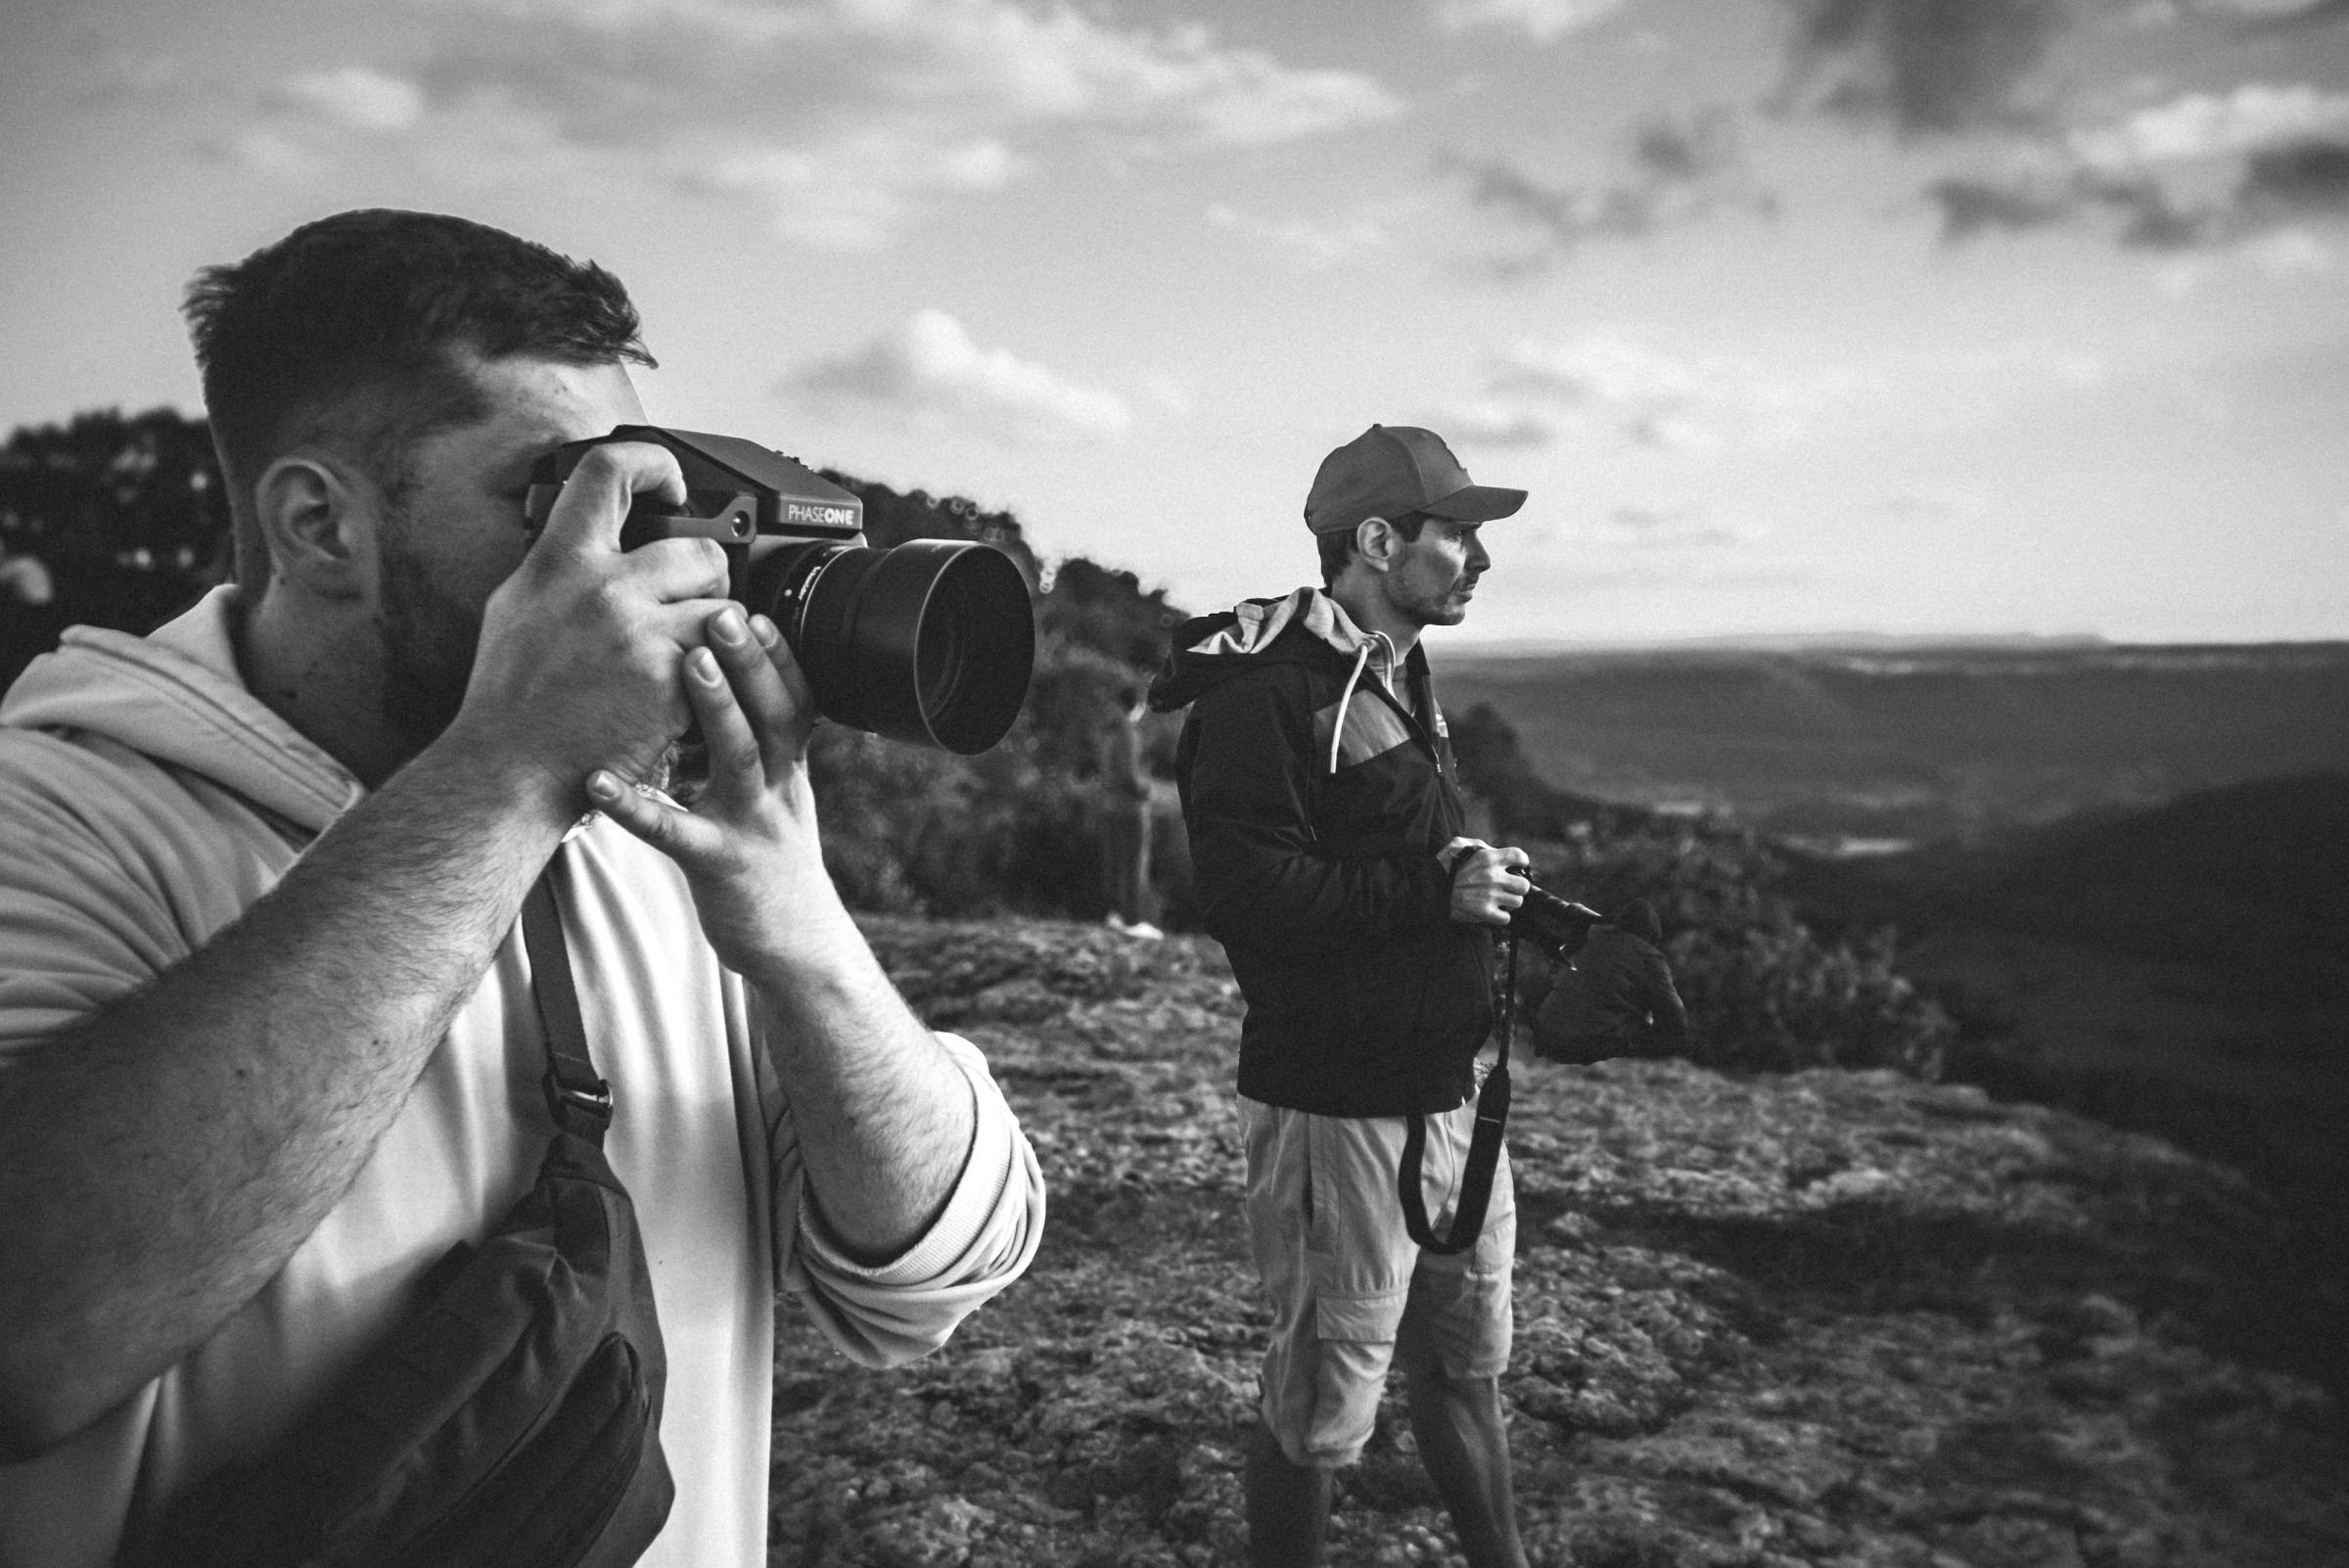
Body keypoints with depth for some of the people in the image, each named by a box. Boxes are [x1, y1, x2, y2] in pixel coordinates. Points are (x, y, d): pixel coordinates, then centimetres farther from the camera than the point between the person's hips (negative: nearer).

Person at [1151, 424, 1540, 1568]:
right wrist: (1435, 892, -22)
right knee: (1322, 1406, 6)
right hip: (1339, 1112, -9)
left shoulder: (1400, 680, 15)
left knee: (1466, 1363, 23)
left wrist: (1480, 877, 6)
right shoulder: (1266, 692, -16)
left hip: (1447, 1090, 9)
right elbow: (1244, 891, -26)